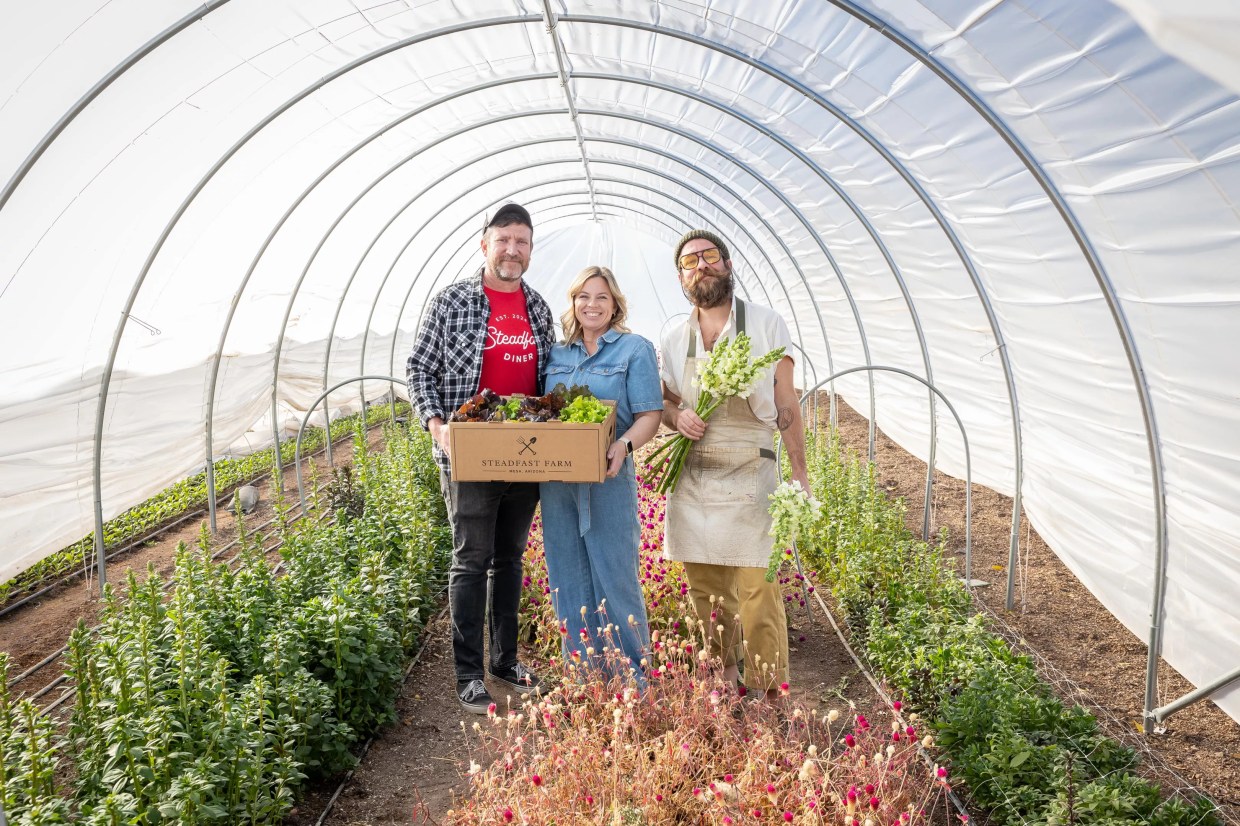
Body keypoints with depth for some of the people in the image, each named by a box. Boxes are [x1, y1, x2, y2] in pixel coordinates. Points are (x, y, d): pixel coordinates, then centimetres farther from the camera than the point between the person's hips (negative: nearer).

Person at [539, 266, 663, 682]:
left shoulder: (635, 349, 1)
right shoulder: (556, 353, 15)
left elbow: (649, 414, -7)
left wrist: (623, 446, -26)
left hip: (607, 479, -5)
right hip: (556, 480, 5)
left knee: (614, 577, -1)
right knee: (568, 579, 10)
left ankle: (631, 677, 13)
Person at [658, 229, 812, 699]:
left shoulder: (765, 324, 0)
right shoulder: (674, 339, 8)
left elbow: (787, 405, 1)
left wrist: (800, 474, -3)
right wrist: (677, 417, -6)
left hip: (751, 479, -3)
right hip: (692, 481, 4)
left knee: (758, 594, -5)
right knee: (706, 591, 10)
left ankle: (768, 696, 8)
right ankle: (724, 679, 28)